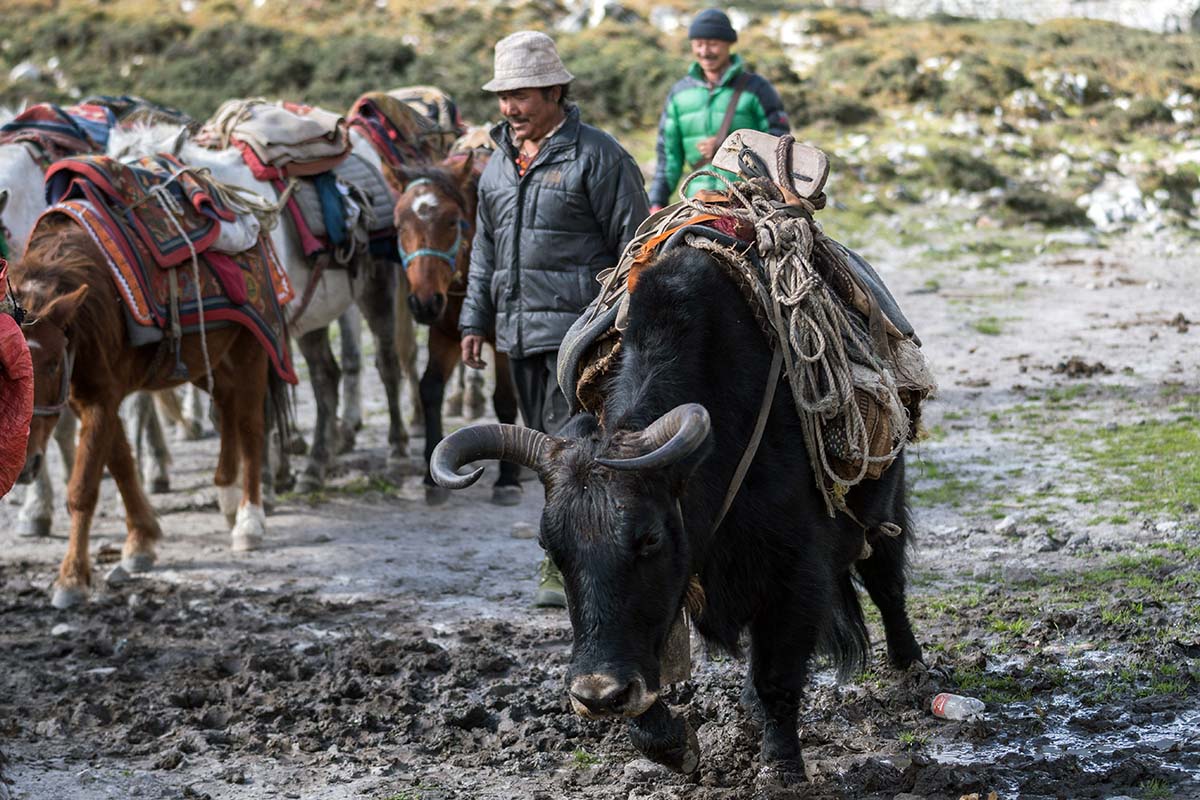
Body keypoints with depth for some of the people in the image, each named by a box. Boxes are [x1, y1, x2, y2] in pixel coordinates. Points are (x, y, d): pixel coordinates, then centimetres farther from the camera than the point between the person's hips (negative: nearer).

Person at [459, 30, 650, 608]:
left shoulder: (597, 156, -8)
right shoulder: (499, 164, 14)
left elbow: (633, 245, -8)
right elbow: (485, 249, 22)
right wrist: (474, 320, 16)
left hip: (578, 327, -8)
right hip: (518, 331, 8)